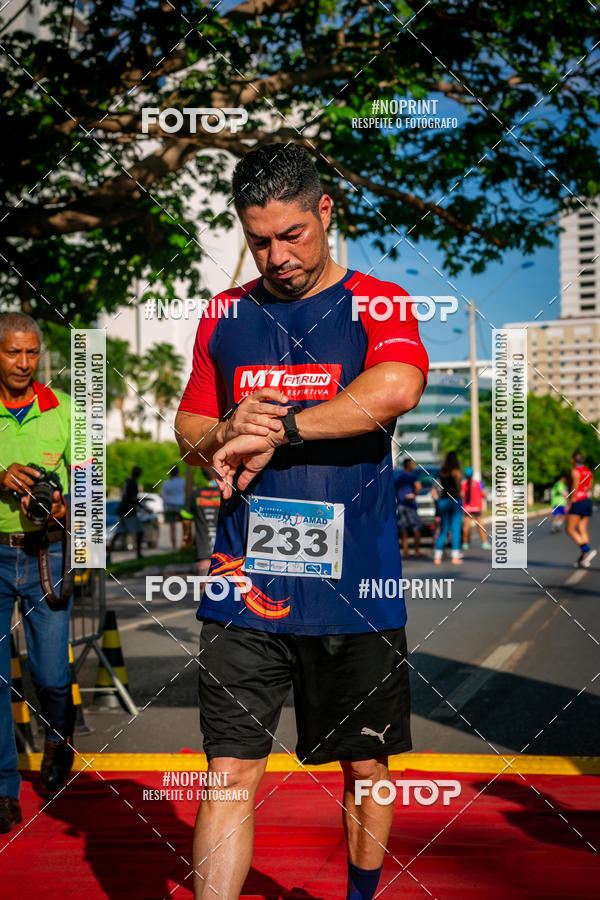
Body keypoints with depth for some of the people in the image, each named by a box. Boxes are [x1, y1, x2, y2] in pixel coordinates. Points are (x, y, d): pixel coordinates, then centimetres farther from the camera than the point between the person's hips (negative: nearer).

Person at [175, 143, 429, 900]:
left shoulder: (378, 303, 1)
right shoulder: (223, 315, 11)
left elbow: (397, 389, -20)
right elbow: (189, 431, 14)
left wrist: (278, 427, -17)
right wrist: (229, 435, -9)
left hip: (356, 586, -1)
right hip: (243, 583, 2)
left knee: (367, 764, 13)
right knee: (231, 772, -1)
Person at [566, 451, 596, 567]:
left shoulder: (575, 471, -12)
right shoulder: (589, 471, 13)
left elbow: (575, 488, -18)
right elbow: (590, 488, 16)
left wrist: (571, 502, -15)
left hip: (577, 502, -8)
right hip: (587, 501, 8)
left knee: (570, 530, -5)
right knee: (582, 531, 7)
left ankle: (587, 550, -21)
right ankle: (583, 558, 1)